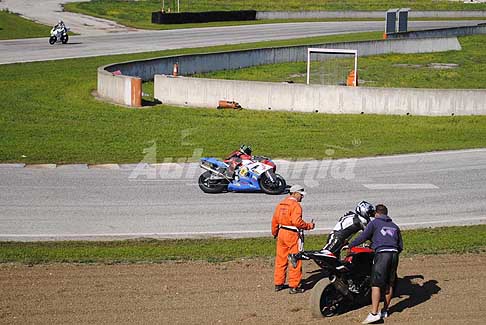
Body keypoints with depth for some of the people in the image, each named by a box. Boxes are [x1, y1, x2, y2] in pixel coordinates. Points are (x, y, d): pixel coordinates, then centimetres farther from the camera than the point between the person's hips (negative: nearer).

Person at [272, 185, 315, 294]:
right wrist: (309, 226, -15)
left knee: (281, 260, 15)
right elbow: (296, 221, -27)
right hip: (293, 235, -8)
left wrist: (275, 233, 29)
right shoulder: (295, 205, -14)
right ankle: (294, 286, 0)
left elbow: (275, 220, 16)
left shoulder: (281, 204, 11)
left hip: (281, 233, 8)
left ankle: (278, 284, 22)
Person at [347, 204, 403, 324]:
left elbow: (362, 237, 1)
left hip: (381, 254, -6)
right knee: (389, 284, 14)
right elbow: (400, 246, 22)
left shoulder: (374, 223, 8)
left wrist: (350, 245, 13)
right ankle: (385, 311, 21)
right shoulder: (394, 226, 23)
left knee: (376, 284, -9)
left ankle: (374, 313, -17)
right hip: (394, 254, 6)